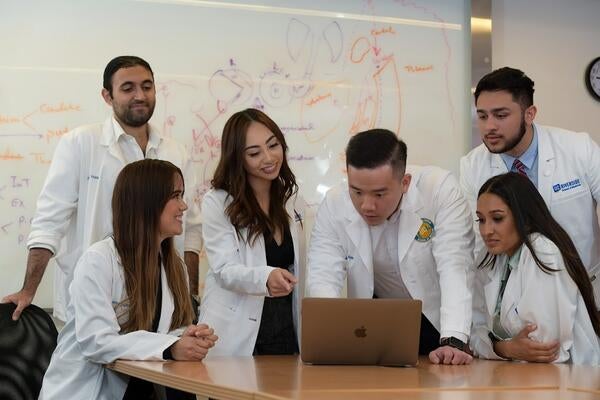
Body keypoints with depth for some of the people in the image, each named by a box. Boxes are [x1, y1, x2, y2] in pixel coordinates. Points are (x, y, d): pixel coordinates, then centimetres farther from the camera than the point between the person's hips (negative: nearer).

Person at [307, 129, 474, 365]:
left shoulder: (441, 190, -23)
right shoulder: (334, 206, -16)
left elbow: (454, 270, -27)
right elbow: (322, 277, -18)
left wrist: (453, 342, -40)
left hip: (437, 318, -3)